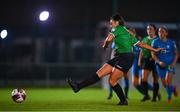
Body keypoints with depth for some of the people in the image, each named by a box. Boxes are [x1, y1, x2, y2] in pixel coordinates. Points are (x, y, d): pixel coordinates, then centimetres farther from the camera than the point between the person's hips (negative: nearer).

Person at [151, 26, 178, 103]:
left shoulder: (171, 42, -4)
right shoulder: (155, 42, -5)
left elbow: (176, 54, 3)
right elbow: (153, 54, -3)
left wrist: (174, 63, -12)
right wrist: (159, 62, -19)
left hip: (170, 64, -1)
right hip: (160, 65, 2)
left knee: (168, 81, -16)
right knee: (164, 84, 4)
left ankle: (169, 97, 7)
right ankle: (173, 88, 38)